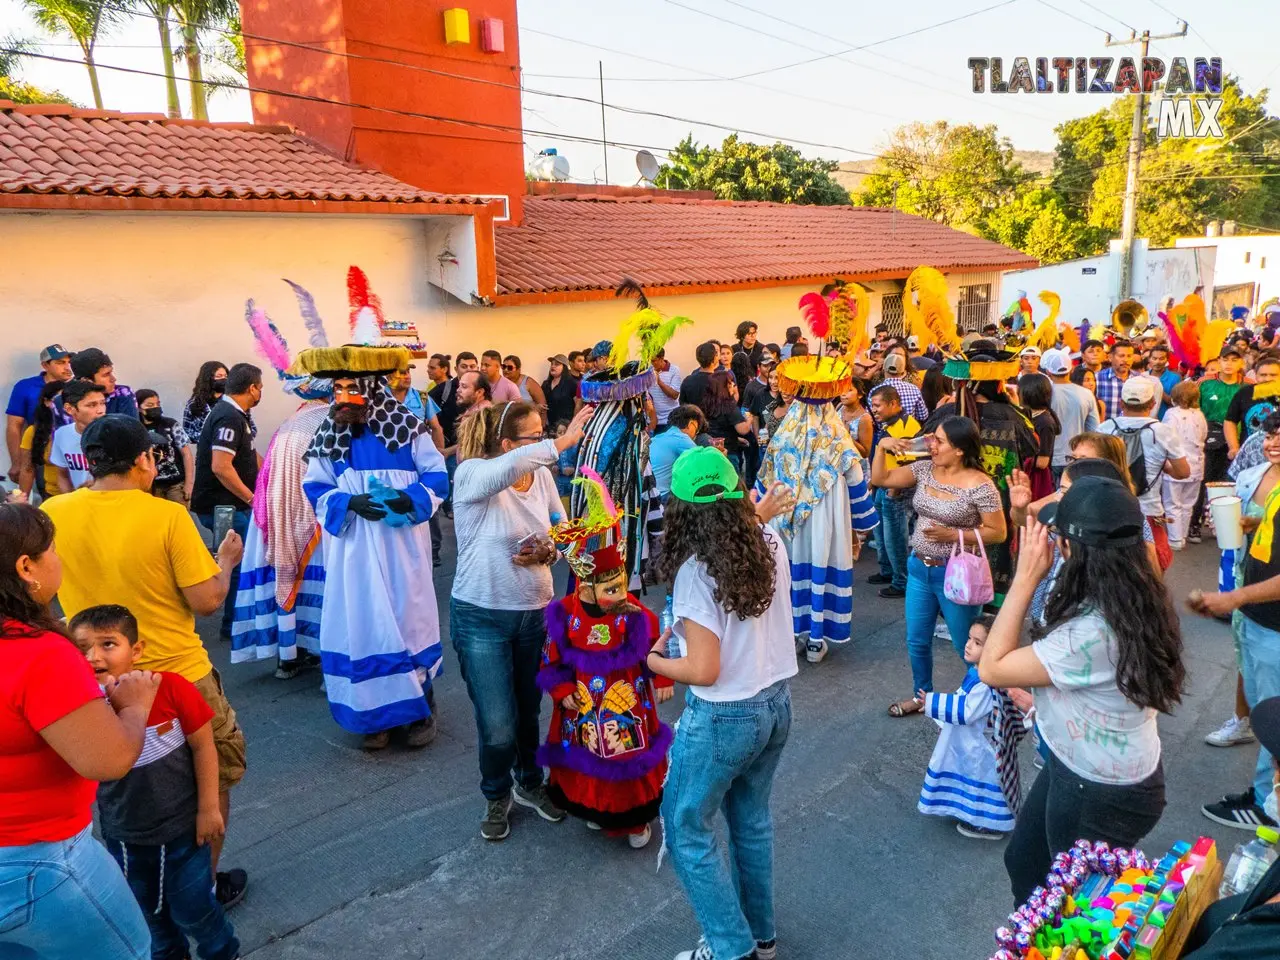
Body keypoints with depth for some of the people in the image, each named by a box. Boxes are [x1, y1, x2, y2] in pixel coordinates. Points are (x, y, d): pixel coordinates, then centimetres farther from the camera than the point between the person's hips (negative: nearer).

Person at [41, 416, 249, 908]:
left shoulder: (52, 514, -7)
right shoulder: (167, 516, -20)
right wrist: (226, 561, 1)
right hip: (179, 677, -4)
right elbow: (207, 602, -17)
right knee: (214, 775, 20)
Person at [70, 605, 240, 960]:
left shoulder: (172, 688, -22)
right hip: (123, 835, 3)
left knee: (192, 907, 10)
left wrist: (208, 808, -11)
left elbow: (203, 746, -12)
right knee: (147, 910, 24)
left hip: (182, 827, -3)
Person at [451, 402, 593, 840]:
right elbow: (506, 468, -42)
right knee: (498, 728, 1)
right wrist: (562, 442, -44)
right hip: (482, 618, -5)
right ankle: (497, 796, 31)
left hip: (536, 612, 5)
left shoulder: (542, 476, -2)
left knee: (529, 711, 18)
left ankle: (529, 783, 45)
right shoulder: (472, 475, -18)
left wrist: (548, 552, -12)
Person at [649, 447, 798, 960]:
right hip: (777, 703, 7)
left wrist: (655, 660, -6)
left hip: (725, 717, -7)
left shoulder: (696, 570, -24)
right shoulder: (770, 544, -5)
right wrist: (757, 518, 26)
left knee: (686, 826, 13)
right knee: (751, 818, 24)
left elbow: (703, 671, -23)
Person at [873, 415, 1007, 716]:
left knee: (966, 646, 10)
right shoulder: (924, 469, -1)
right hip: (919, 569, 6)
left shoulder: (979, 485, -18)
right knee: (916, 641, 18)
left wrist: (953, 535, -23)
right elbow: (880, 479, 4)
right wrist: (882, 446, -10)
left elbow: (998, 533, -14)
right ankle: (922, 694, 39)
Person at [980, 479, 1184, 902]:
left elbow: (991, 668, -27)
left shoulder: (1092, 633, -37)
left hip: (1101, 795, -9)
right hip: (1076, 766, 9)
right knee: (1023, 860, 27)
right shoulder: (1135, 600, -9)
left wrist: (1026, 577, -28)